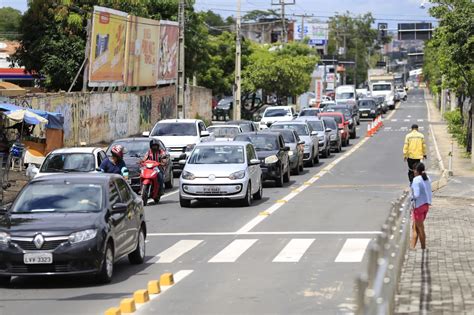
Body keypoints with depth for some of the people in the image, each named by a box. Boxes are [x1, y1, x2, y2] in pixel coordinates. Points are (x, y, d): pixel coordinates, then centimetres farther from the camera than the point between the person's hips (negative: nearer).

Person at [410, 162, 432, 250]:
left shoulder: (416, 180, -17)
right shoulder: (427, 178, 7)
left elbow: (416, 195, -22)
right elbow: (430, 194, 11)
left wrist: (411, 197, -5)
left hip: (418, 205, -8)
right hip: (426, 204, 8)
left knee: (420, 228, 4)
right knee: (415, 228, 15)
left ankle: (423, 248, 10)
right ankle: (412, 247, 17)